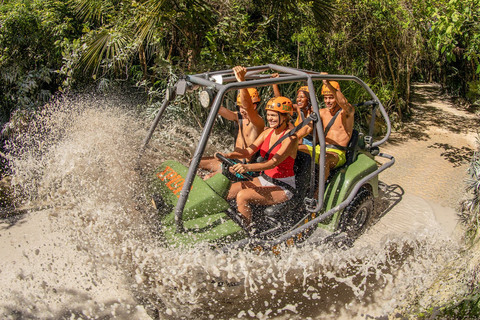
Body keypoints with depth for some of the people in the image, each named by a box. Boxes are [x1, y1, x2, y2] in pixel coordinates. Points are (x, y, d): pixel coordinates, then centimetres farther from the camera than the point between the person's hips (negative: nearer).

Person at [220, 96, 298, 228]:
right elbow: (249, 151, 2)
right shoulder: (268, 132, 7)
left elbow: (273, 162, -28)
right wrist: (228, 155, -17)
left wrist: (247, 167, -43)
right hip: (264, 179, 8)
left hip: (283, 187, -7)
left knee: (242, 196, -27)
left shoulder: (290, 138, -16)